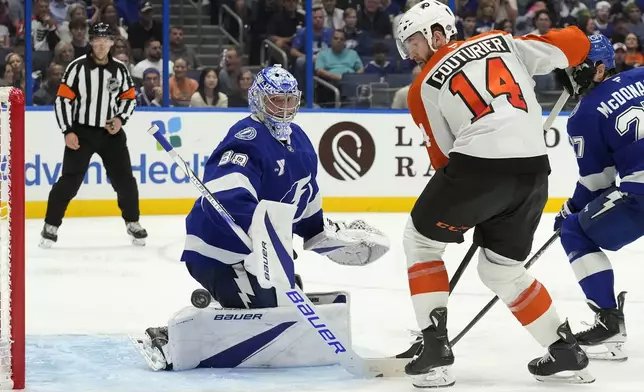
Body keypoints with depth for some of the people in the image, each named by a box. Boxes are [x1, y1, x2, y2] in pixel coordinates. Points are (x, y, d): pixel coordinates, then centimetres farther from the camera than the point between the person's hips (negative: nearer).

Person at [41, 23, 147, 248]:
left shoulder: (120, 69, 1)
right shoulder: (78, 67, -9)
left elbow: (130, 97, 12)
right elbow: (62, 100, -9)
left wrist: (120, 118, -6)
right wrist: (68, 131, -13)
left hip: (111, 132, 3)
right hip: (81, 132, -3)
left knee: (124, 179, 4)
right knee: (70, 180, -9)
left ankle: (132, 223, 22)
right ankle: (51, 226, 0)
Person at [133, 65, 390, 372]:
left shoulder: (299, 141, 10)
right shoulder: (246, 139, -22)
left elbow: (306, 199, 24)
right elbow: (224, 197, -38)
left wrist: (325, 233, 22)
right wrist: (259, 224, -50)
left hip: (259, 250, 10)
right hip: (219, 251, -10)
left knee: (291, 305, 20)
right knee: (267, 314, -21)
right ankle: (170, 340, -18)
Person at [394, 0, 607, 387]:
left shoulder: (424, 87, 10)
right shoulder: (502, 42, 17)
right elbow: (571, 44, 13)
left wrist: (460, 202, 26)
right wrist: (594, 54, 36)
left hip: (479, 165, -5)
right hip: (534, 170, 5)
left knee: (421, 239, 19)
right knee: (502, 269, 24)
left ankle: (436, 348, 9)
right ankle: (567, 352, 22)